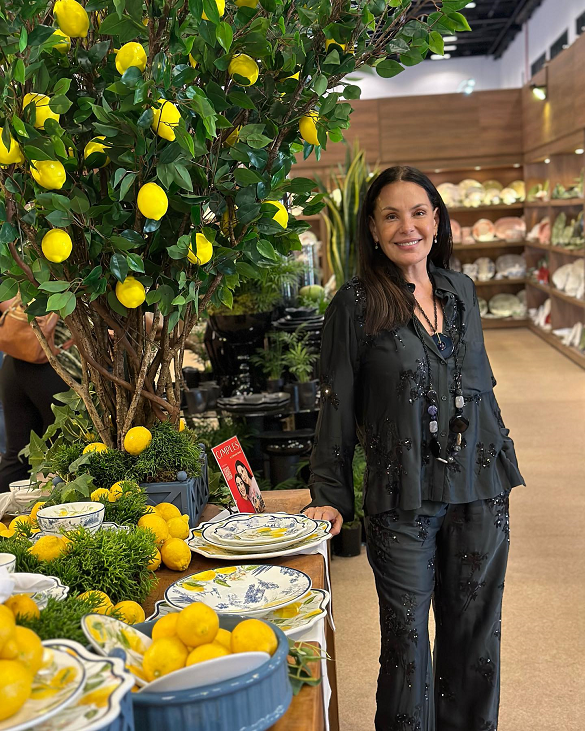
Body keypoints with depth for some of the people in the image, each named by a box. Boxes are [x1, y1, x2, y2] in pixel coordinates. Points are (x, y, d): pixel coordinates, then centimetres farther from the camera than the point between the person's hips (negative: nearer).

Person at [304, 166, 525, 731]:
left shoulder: (460, 290, 8)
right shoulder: (355, 304, -6)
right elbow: (336, 407, -4)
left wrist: (501, 462, 16)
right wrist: (329, 494, -5)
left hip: (480, 492, 5)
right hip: (402, 500, -4)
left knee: (474, 635, 16)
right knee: (407, 642, 7)